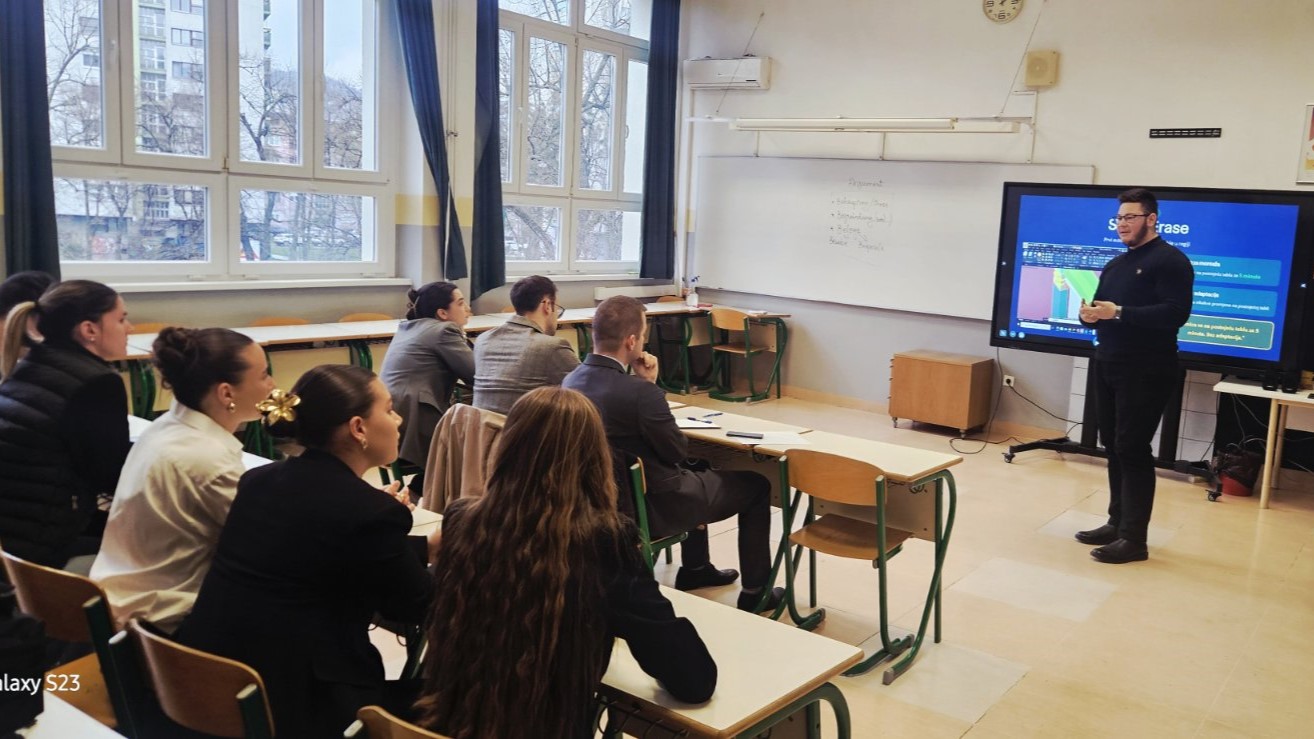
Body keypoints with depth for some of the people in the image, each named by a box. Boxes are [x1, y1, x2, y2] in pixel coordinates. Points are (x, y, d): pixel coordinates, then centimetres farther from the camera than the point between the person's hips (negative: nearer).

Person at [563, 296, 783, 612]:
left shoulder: (571, 381, -6)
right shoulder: (640, 393, -31)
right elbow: (679, 451, -15)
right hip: (652, 507, -8)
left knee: (697, 471, 34)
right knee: (756, 486, 12)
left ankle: (694, 568, 44)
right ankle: (754, 591, 23)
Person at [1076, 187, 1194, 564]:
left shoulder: (1171, 260, -7)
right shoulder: (1115, 264, 19)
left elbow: (1176, 313, -19)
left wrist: (1119, 313, -25)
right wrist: (1090, 315, -6)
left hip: (1146, 371, -8)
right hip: (1108, 365, 8)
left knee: (1132, 449, -8)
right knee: (1113, 447, 10)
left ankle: (1134, 539, -3)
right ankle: (1117, 523, 19)